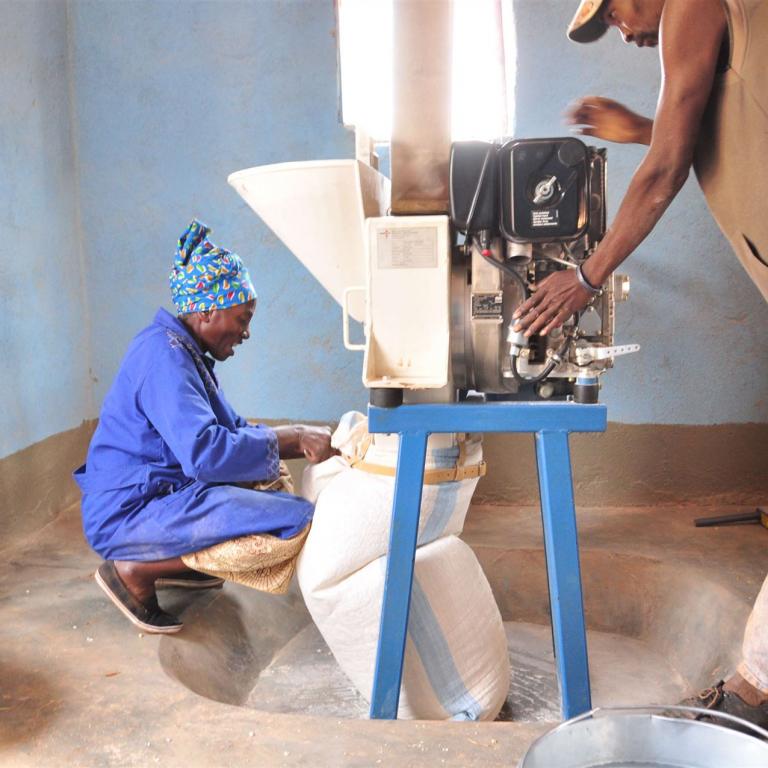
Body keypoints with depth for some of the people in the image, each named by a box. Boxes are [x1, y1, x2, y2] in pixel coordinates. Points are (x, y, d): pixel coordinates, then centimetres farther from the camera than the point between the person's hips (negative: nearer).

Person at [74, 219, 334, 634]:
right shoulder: (164, 354, -20)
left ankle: (171, 562, 12)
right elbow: (204, 451, -32)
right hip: (128, 512, -11)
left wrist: (302, 438, 3)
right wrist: (290, 439, -20)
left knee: (269, 483, 27)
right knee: (298, 518, -21)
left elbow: (231, 427, 16)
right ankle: (137, 570, -9)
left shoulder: (184, 351, 11)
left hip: (153, 494, 11)